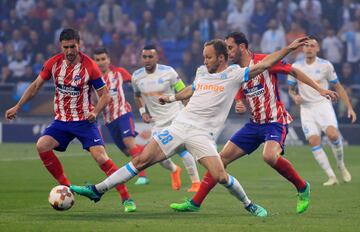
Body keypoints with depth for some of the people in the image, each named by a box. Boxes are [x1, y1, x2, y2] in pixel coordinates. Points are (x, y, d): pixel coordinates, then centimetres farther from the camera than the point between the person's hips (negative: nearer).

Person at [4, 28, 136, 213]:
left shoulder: (89, 66, -13)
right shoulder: (54, 63, -4)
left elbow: (104, 95, -6)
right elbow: (36, 85, 9)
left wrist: (95, 112, -24)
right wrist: (17, 107, 7)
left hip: (84, 120, -4)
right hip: (61, 120, 4)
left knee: (100, 156, -19)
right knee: (42, 146, -18)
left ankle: (126, 198, -12)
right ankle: (67, 188, -4)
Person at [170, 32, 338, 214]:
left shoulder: (263, 61, -12)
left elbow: (294, 71, -6)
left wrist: (319, 89, -10)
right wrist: (239, 106, -8)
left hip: (275, 122, -7)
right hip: (255, 123, 7)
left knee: (270, 156, -34)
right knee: (222, 157, 1)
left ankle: (302, 188, -10)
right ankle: (195, 203, 7)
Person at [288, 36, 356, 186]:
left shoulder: (325, 65, -1)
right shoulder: (296, 67, 4)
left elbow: (338, 87, 5)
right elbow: (291, 89, 16)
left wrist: (349, 108, 0)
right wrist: (295, 96, -8)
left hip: (323, 105, -2)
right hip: (306, 108, 2)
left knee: (332, 134, -26)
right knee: (313, 141, -15)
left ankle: (341, 165, 0)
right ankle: (331, 177, -8)